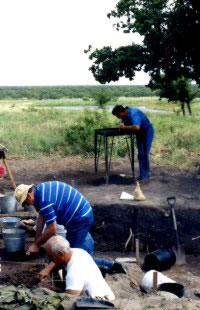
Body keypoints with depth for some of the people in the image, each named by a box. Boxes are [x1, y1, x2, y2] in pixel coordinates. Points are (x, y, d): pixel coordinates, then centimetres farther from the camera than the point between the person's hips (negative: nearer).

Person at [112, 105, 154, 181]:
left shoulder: (133, 113, -31)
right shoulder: (125, 115, -3)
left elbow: (137, 127, -45)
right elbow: (124, 123, 13)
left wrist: (125, 127, -31)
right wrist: (122, 125, -12)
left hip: (147, 131, -9)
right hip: (139, 133, 9)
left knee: (144, 154, -9)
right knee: (140, 154, 7)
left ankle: (146, 175, -2)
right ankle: (141, 174, 13)